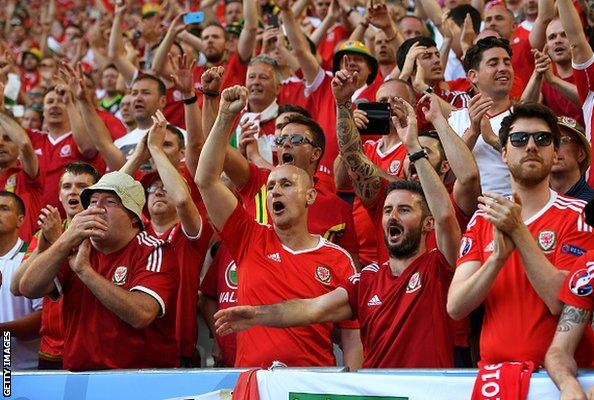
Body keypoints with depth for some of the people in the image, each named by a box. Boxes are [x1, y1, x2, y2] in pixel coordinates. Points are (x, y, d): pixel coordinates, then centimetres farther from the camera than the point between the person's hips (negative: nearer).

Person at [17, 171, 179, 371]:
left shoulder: (153, 251, -2)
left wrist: (84, 269, -17)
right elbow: (28, 289, -1)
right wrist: (66, 241, -12)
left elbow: (141, 314, -20)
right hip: (78, 376, 4)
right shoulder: (78, 247, 12)